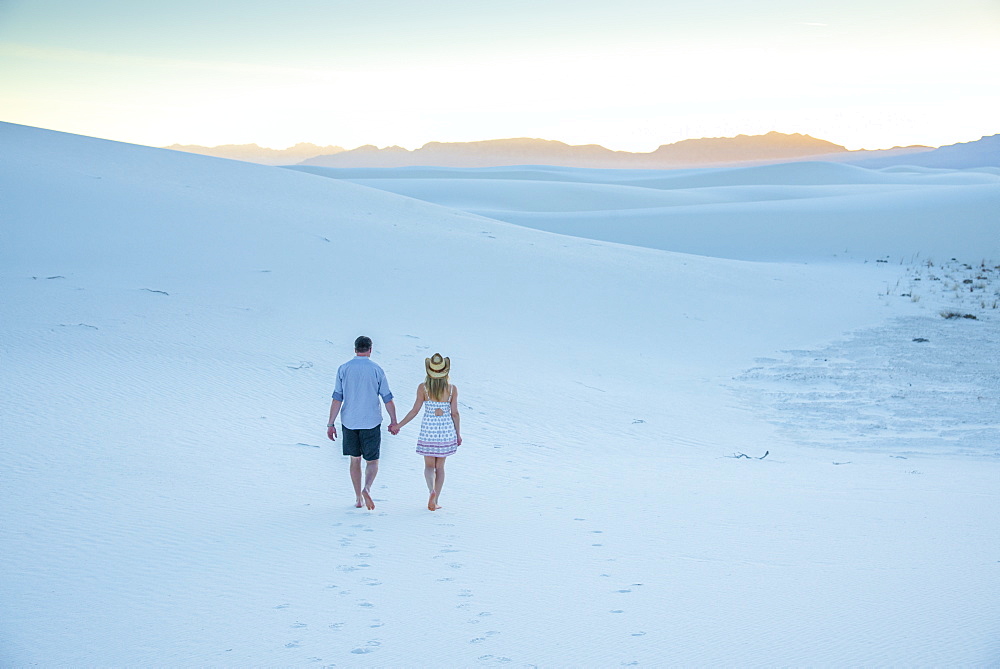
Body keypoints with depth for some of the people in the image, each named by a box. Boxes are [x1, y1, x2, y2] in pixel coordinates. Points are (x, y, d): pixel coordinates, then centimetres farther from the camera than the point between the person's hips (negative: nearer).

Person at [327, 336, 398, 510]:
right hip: (371, 422, -2)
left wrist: (331, 424, 1)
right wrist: (394, 422, 11)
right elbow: (387, 399, 1)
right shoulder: (376, 370, -3)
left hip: (349, 422, 2)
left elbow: (337, 399, -3)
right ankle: (367, 488, -20)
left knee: (355, 460, 14)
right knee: (372, 461, 6)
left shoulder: (344, 369, -1)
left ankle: (358, 498, 16)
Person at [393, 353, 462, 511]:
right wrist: (458, 433, 10)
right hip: (446, 429, 1)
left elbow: (414, 410, -6)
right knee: (440, 466, 12)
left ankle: (432, 491, -16)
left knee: (429, 465, 11)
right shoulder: (452, 389, -6)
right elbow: (454, 413, -2)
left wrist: (398, 425, 6)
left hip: (428, 429, -1)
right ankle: (434, 502, 12)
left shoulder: (423, 388, -8)